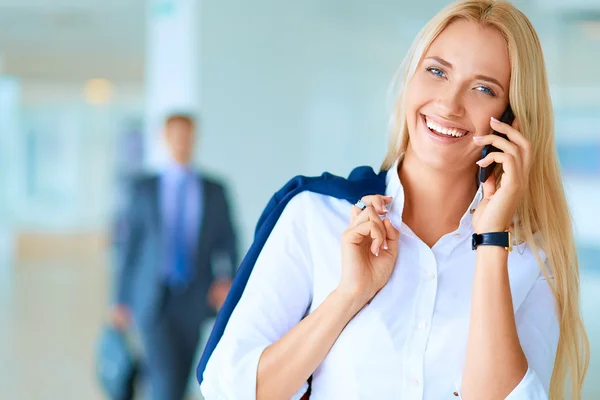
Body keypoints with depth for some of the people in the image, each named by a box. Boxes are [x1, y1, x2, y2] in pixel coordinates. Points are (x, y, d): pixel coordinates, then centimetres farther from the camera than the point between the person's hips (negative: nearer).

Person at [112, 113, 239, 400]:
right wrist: (121, 300, 3)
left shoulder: (214, 191, 5)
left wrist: (226, 279, -13)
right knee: (166, 377, -16)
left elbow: (228, 242, 6)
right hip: (152, 300, -2)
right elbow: (129, 245, 4)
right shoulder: (144, 188, 2)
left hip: (191, 301, 3)